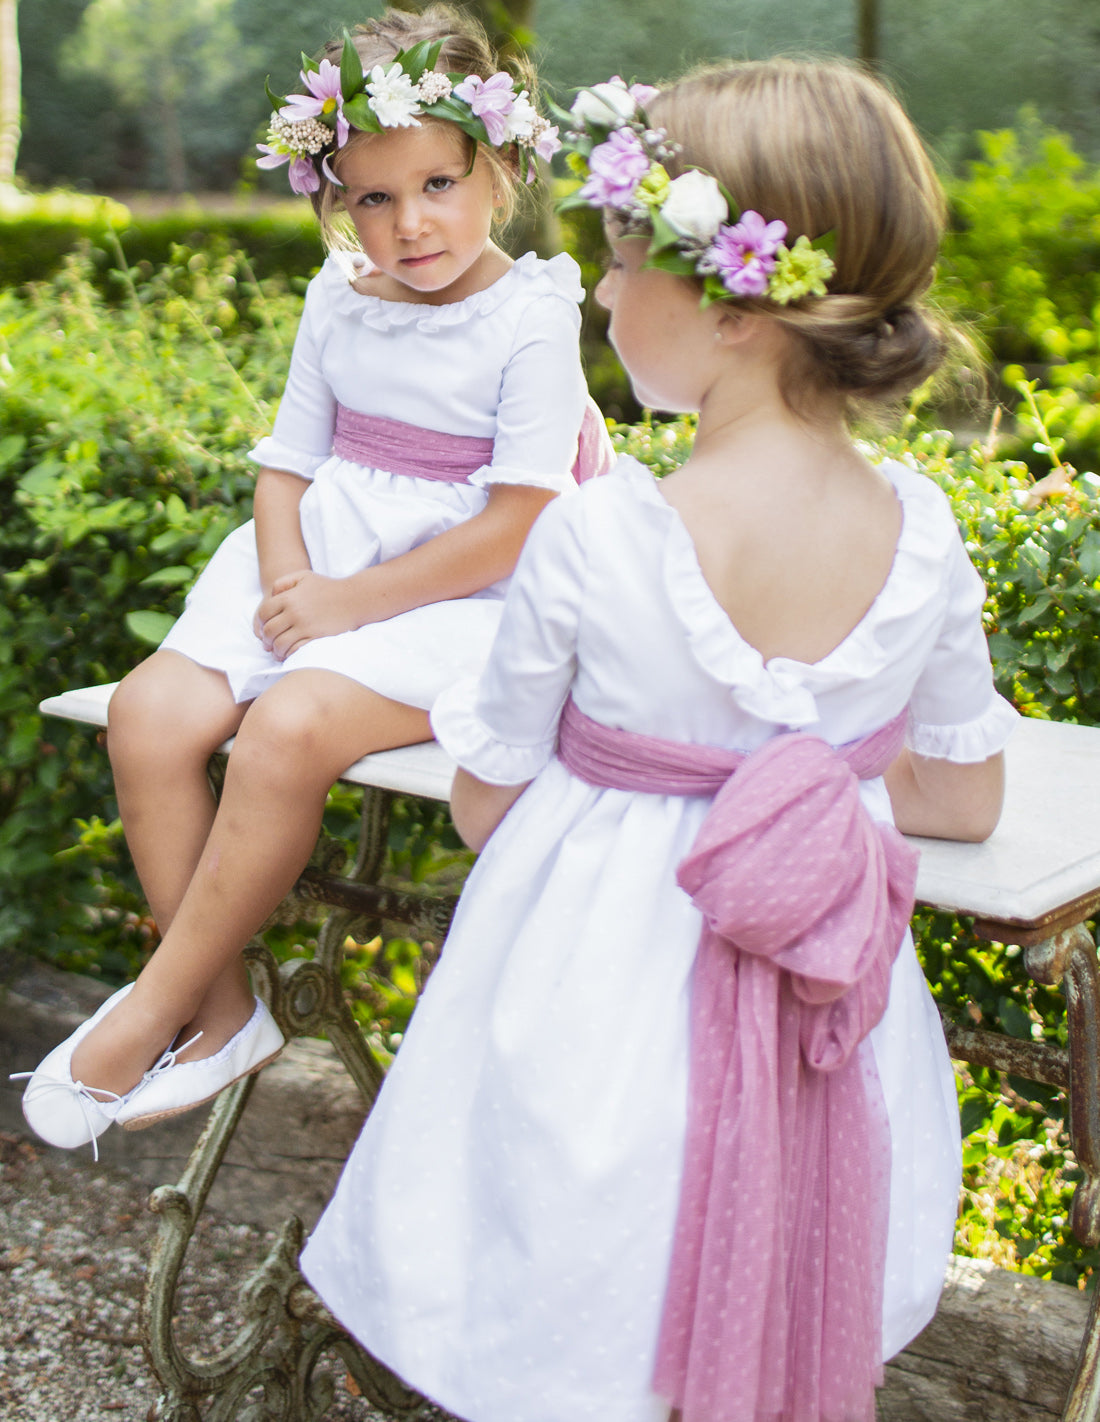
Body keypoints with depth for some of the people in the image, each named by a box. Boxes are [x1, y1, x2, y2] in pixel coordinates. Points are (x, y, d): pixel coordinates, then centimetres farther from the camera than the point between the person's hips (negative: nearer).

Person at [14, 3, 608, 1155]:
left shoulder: (532, 316, -8)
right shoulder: (339, 300, 10)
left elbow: (513, 529, -15)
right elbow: (286, 465, 13)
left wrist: (346, 604, -15)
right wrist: (287, 583, -8)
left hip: (450, 605, -6)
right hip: (315, 577, 6)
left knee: (288, 728, -31)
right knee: (149, 711, -18)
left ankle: (155, 1007, -12)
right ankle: (222, 1012, -5)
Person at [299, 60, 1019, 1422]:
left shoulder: (592, 536, -22)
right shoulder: (920, 526, -10)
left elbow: (485, 803, -7)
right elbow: (965, 799, 4)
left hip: (605, 983, -4)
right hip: (828, 1023, 4)